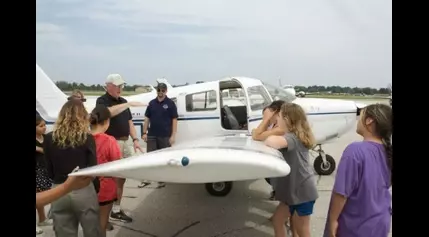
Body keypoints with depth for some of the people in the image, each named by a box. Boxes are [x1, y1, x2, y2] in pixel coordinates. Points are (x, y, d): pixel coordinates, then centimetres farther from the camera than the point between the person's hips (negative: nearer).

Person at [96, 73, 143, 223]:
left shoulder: (122, 101, 16)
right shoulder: (102, 101, -6)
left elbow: (129, 122, 16)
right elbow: (110, 112, -29)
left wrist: (135, 139, 6)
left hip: (124, 142, 7)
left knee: (121, 178, 11)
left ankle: (116, 209, 23)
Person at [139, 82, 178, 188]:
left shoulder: (170, 103, -2)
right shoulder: (151, 103, 8)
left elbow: (174, 120, -4)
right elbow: (147, 118, 11)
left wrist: (173, 135, -10)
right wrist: (144, 133, 4)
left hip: (165, 136, -3)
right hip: (152, 135, 3)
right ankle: (146, 179, 18)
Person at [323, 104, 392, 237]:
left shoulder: (355, 150, -26)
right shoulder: (387, 151, -5)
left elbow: (342, 192, -24)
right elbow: (383, 185, 10)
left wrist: (333, 220, -13)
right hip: (380, 223, 6)